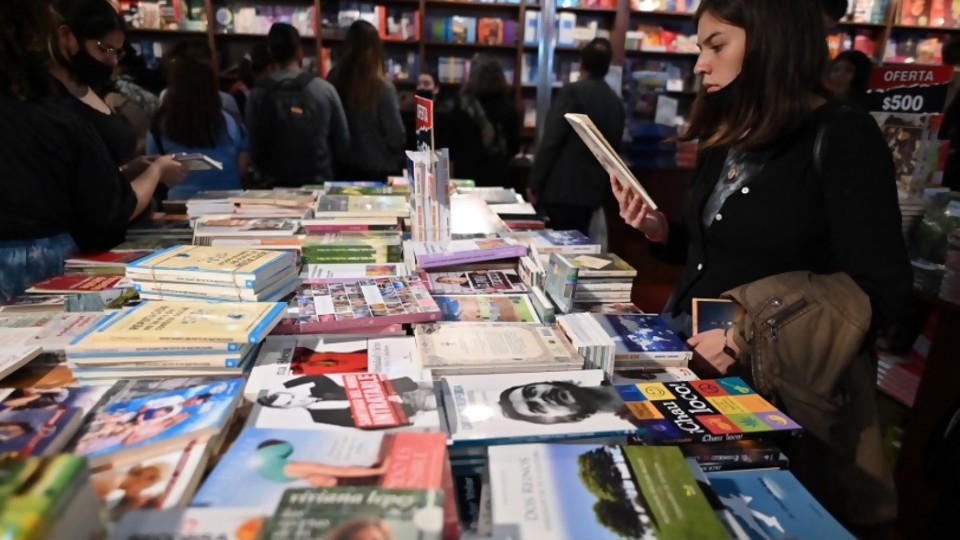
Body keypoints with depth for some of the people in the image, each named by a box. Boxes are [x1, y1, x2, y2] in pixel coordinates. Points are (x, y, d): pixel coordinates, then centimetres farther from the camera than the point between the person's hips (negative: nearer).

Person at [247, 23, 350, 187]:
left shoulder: (257, 95, -7)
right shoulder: (325, 89, -8)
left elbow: (253, 148, 0)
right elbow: (343, 142, -1)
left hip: (275, 185, 1)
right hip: (320, 182, 0)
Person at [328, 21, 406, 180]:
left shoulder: (333, 80, -5)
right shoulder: (382, 87, -18)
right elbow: (396, 136, -14)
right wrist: (400, 162, 4)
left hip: (343, 167, 4)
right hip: (378, 170, -4)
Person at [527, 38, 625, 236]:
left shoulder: (573, 91, -8)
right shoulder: (616, 102, 11)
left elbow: (551, 140, -14)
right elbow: (614, 149, 16)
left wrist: (534, 183, -9)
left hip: (560, 189, -6)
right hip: (591, 191, 6)